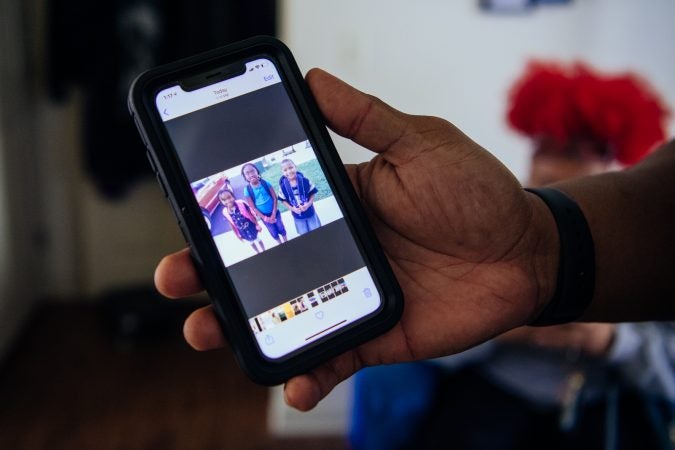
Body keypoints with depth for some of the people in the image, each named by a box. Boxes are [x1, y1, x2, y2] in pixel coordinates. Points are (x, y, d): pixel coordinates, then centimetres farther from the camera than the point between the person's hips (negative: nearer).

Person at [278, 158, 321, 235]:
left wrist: (309, 204, -22)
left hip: (310, 212, 0)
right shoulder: (283, 186, -17)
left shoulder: (304, 180, -18)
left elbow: (312, 193, -6)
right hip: (298, 216, 0)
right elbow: (283, 200, -4)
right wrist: (292, 208, -19)